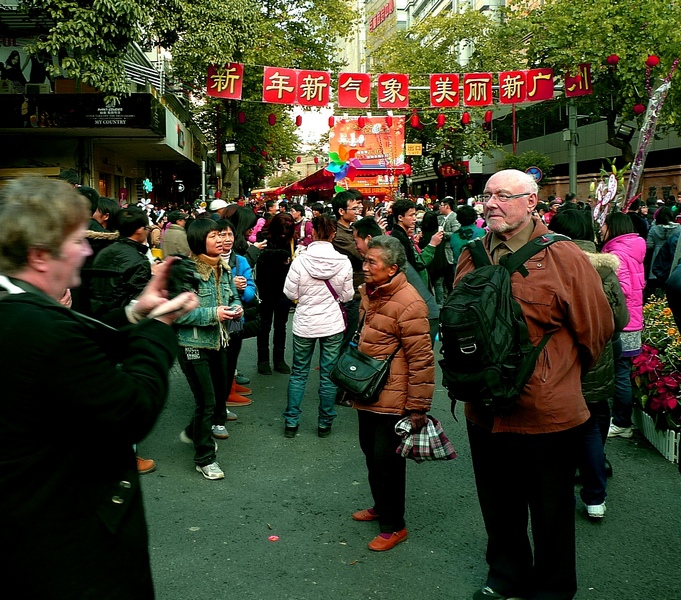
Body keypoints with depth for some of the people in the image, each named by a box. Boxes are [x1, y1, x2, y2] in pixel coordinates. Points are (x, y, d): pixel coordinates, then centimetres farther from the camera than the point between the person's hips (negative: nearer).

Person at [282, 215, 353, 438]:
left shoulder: (300, 261, -14)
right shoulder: (344, 262, -9)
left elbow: (290, 293, -7)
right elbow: (347, 295, -1)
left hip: (304, 325, 0)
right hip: (333, 326, 1)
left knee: (298, 374, 13)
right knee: (328, 375, 10)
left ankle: (291, 422, 17)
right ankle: (325, 424, 19)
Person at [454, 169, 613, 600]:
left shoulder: (563, 257, -13)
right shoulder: (472, 256, 2)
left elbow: (597, 329, -5)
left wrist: (560, 378, 5)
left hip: (547, 414, -4)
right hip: (486, 412, 5)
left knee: (551, 515, 14)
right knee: (499, 508, 21)